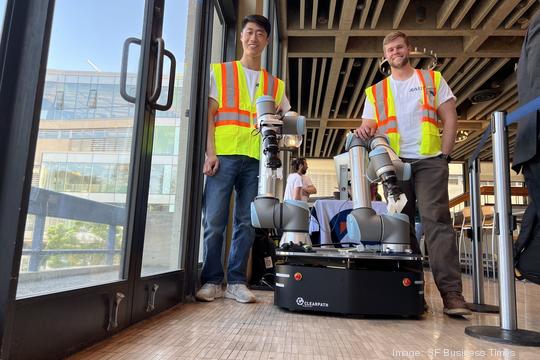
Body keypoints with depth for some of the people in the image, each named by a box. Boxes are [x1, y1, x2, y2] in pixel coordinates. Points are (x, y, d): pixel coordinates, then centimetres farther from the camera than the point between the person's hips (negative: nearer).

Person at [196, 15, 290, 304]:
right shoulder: (220, 72, 14)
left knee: (247, 223, 2)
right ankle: (212, 280, 7)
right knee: (214, 221, -5)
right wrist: (210, 152, -8)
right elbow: (209, 114, 4)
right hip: (223, 155, -2)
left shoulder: (275, 84, 19)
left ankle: (236, 282, 11)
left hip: (256, 160, 2)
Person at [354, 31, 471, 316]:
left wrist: (444, 155, -5)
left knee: (436, 221, -13)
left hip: (429, 161, -2)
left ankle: (451, 292, -13)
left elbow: (450, 118, 7)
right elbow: (369, 128, 9)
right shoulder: (375, 92, 16)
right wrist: (364, 130, -17)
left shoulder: (432, 80, 14)